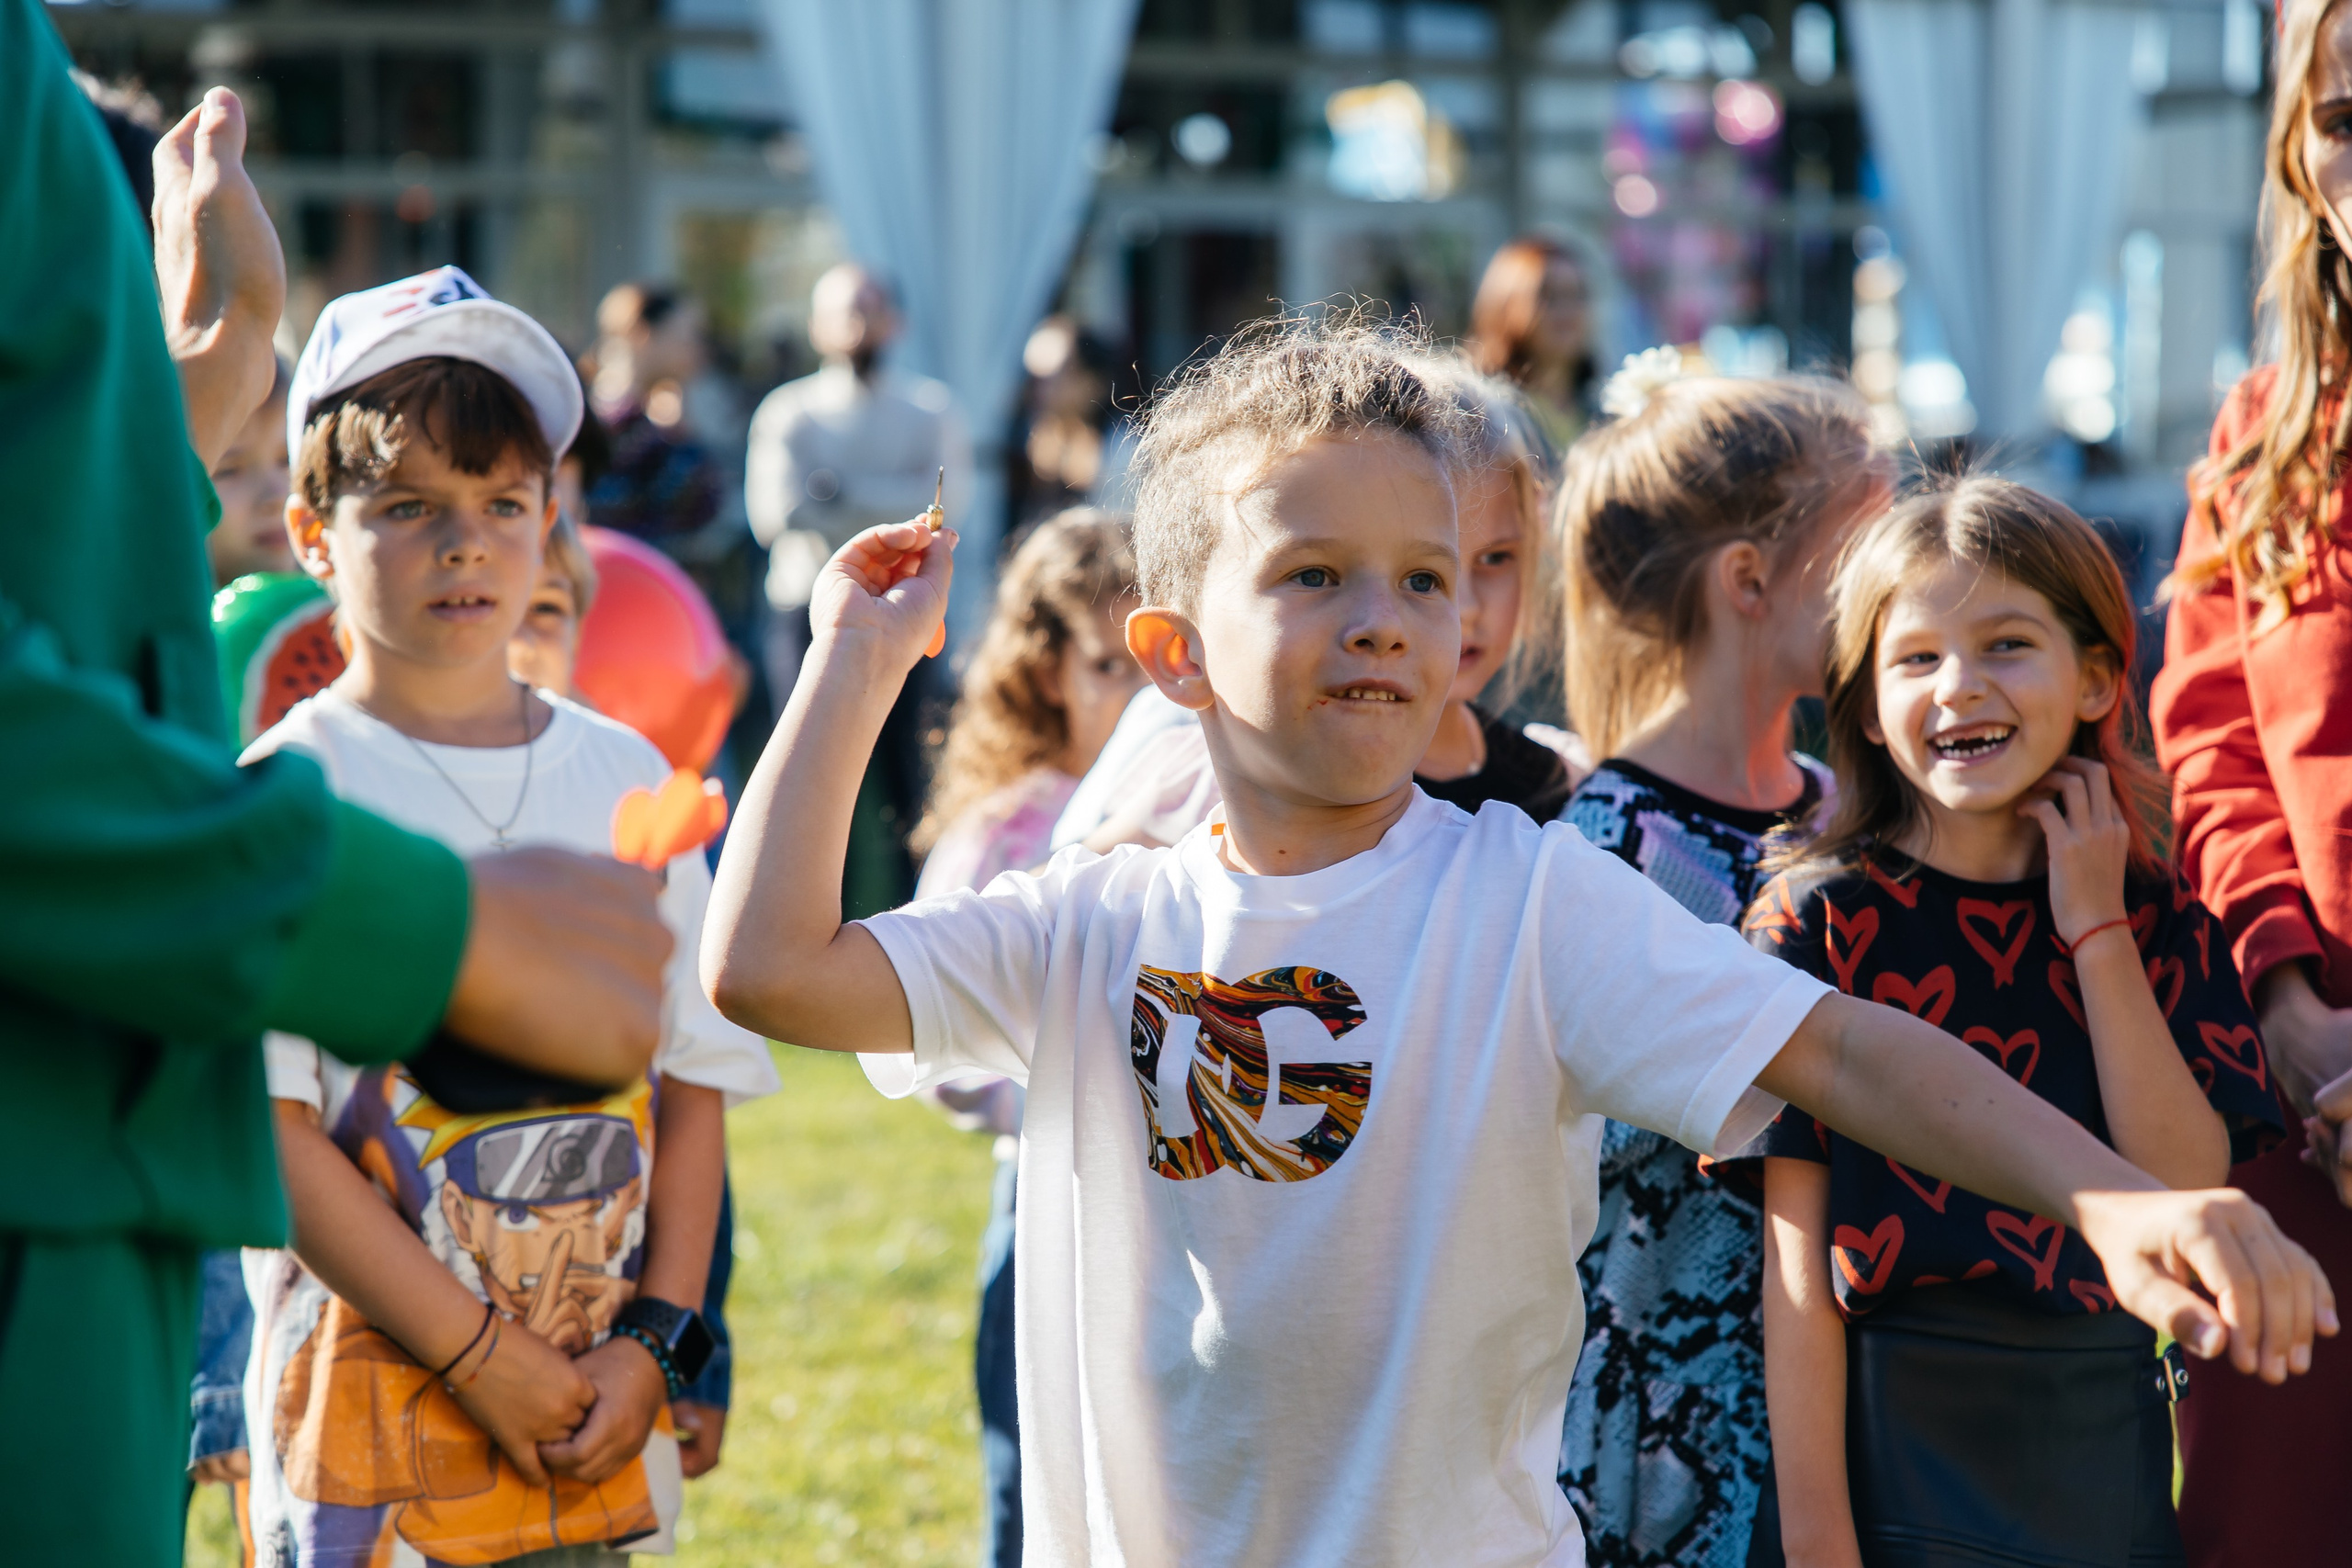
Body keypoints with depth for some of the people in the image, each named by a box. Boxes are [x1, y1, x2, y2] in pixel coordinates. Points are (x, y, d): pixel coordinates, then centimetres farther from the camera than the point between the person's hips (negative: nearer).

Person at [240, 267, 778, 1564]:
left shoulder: (624, 779, 7)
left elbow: (696, 1083, 8)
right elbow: (267, 1129, -11)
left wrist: (653, 1343, -3)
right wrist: (481, 1356, -13)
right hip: (370, 1422, -4)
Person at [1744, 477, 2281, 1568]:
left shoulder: (2159, 925, 5)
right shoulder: (1824, 918, -6)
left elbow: (2186, 1196, -8)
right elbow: (1799, 1267, -8)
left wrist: (2096, 933, -9)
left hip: (2107, 1455, 3)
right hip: (1896, 1457, -3)